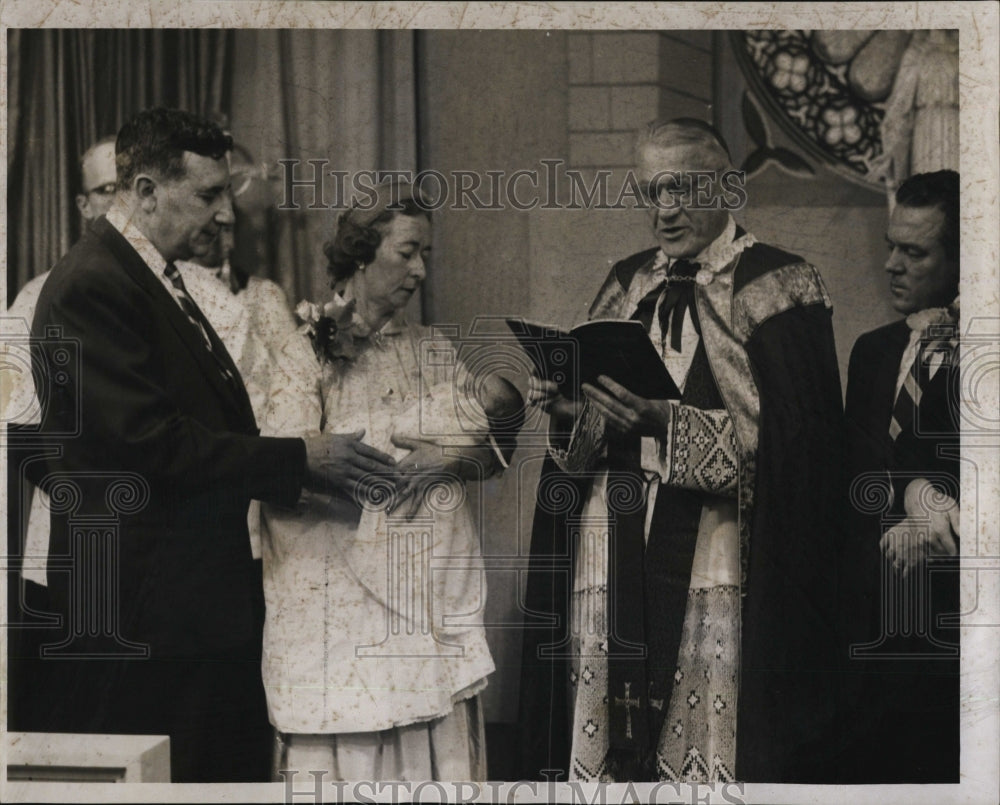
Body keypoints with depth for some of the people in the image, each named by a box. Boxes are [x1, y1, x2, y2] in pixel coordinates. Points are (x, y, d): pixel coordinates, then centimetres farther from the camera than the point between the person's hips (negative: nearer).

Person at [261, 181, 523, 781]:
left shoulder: (434, 351, 16)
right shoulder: (309, 356, 0)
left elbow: (491, 454, 10)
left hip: (434, 596, 4)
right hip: (344, 592, -4)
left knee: (438, 753, 1)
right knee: (350, 754, -5)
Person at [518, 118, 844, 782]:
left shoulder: (778, 287, -1)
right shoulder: (628, 284, 16)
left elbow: (789, 441, -11)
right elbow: (587, 440, 16)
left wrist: (669, 420, -21)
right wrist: (572, 411, -7)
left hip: (717, 566, -5)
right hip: (615, 550, 5)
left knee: (710, 741, -7)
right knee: (609, 745, 2)